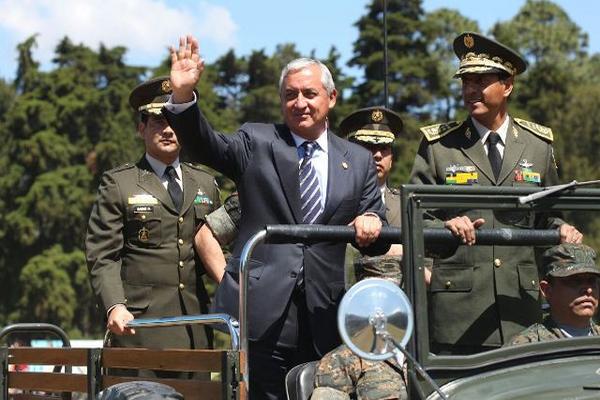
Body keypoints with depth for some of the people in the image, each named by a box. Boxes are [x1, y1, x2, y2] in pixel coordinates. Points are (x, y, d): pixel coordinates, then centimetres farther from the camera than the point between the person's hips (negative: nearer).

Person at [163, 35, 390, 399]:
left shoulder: (358, 161, 13)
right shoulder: (257, 143, 8)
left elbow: (376, 244, 12)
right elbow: (208, 145, -10)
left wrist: (372, 224, -13)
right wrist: (184, 96, -27)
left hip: (322, 315, 3)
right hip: (262, 311, -2)